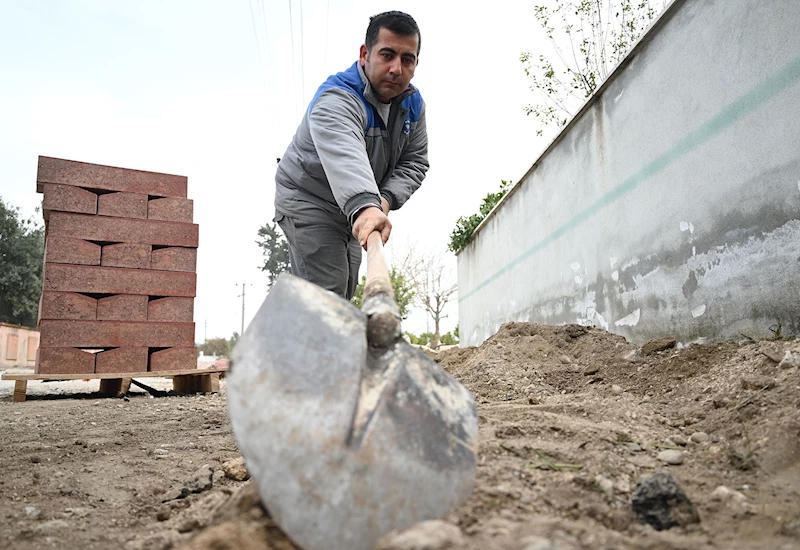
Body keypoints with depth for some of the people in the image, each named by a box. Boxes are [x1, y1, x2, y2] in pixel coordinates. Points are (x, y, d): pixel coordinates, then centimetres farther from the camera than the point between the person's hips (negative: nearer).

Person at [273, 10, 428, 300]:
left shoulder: (413, 103, -4)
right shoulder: (336, 99, -29)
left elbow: (415, 161, -1)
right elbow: (344, 157, -50)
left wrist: (386, 198, -21)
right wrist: (365, 207, -69)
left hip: (351, 209, 8)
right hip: (307, 201, -8)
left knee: (345, 293, 14)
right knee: (326, 291, -20)